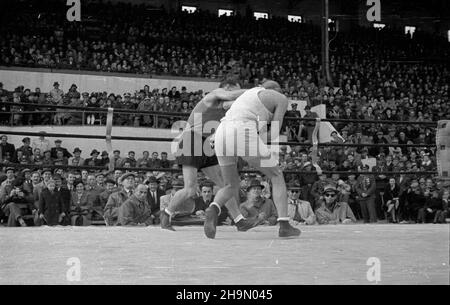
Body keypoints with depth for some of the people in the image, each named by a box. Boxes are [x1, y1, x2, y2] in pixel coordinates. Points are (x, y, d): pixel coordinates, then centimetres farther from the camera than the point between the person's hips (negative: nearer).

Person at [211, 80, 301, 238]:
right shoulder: (282, 99, 16)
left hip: (222, 137, 6)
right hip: (244, 137, -6)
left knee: (231, 187, 21)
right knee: (277, 176, 14)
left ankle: (213, 210, -13)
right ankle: (284, 225, 3)